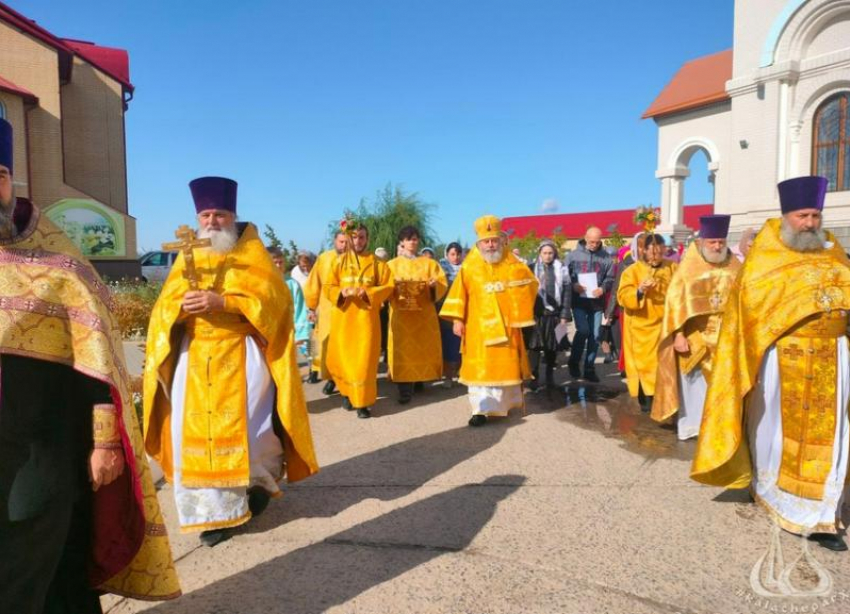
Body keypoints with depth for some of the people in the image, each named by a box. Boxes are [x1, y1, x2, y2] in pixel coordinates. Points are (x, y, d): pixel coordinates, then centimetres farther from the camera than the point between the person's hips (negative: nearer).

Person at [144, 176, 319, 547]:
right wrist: (183, 307, -16)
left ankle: (261, 478, 20)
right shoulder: (187, 257, 14)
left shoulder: (252, 252, 4)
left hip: (241, 355, -3)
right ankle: (216, 510, 9)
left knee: (249, 422, -11)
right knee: (195, 431, -2)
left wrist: (222, 301, -21)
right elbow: (165, 306, 7)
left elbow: (272, 295, -10)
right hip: (195, 356, 4)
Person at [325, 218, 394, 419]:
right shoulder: (339, 261, 7)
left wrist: (368, 293, -15)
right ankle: (346, 391, 29)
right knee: (341, 357, 5)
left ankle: (362, 402, 5)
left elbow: (388, 287, 0)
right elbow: (328, 287, 5)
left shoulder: (376, 262, 3)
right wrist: (341, 292, -16)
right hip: (342, 317, 2)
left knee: (364, 360, -4)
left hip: (366, 317, -2)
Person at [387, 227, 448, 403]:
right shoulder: (393, 264, 10)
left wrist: (435, 285, -20)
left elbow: (443, 284, 1)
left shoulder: (429, 263, 10)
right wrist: (395, 286, -20)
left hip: (424, 313, 1)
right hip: (401, 313, -1)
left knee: (424, 347, 4)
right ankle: (405, 388, -6)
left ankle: (419, 380, 21)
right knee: (403, 348, -6)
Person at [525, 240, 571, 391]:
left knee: (552, 347, 9)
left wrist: (564, 315, -2)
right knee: (535, 345, -2)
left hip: (553, 313, 1)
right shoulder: (532, 268, 2)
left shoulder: (561, 270, 5)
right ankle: (534, 377, 6)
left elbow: (566, 293, 3)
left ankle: (550, 376, 23)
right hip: (536, 313, -1)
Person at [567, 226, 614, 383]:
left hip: (597, 302, 2)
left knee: (594, 335, 6)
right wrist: (573, 285, -15)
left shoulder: (606, 257, 4)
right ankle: (574, 362, 9)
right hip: (579, 301, -2)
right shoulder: (574, 254, 1)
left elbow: (610, 278, 6)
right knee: (583, 330, -14)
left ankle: (589, 368, 17)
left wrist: (603, 288, -13)